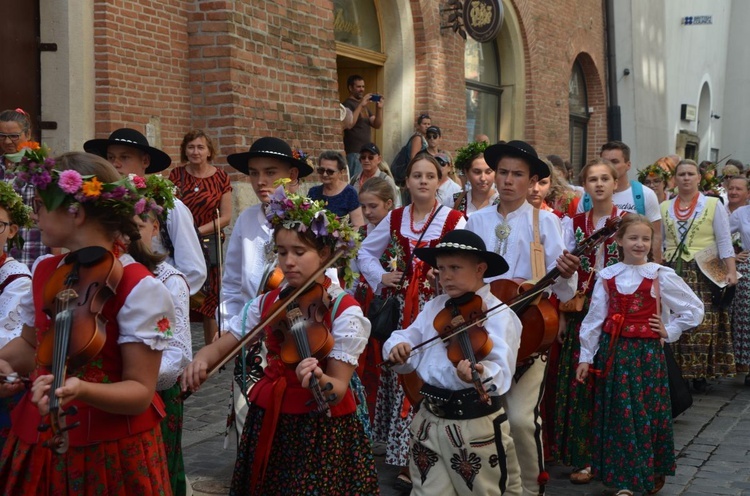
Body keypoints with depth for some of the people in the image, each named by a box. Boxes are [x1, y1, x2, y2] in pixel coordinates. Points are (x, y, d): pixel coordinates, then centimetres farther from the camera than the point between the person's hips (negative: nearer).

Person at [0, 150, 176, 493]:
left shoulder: (138, 288, -18)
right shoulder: (44, 272, 3)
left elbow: (140, 391, -19)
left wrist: (82, 390, -36)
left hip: (112, 449, -6)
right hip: (40, 442, 6)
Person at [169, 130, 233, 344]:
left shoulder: (220, 178, 2)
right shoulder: (176, 175, 5)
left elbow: (225, 217, 0)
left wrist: (199, 231, -11)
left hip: (210, 248, -1)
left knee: (210, 302, 0)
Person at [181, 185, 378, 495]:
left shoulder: (344, 311, -15)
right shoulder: (267, 303, 1)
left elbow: (338, 389, -19)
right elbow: (224, 344, 2)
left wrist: (320, 381, -42)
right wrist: (202, 359, -21)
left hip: (322, 429, -5)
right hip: (269, 421, 5)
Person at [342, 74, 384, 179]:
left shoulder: (364, 106, 21)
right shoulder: (348, 104, -4)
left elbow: (377, 125, 14)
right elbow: (348, 124, -21)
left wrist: (379, 108, -1)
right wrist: (360, 105, -22)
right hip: (354, 153, -8)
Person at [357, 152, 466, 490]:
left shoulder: (454, 221, -4)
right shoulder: (395, 218, 8)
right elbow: (366, 252, 18)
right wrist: (379, 277, 2)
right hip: (400, 309, 4)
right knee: (400, 374, 7)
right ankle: (404, 458, 20)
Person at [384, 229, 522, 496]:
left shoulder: (499, 315, -12)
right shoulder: (433, 307, 10)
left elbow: (501, 372, -24)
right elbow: (409, 338, 9)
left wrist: (480, 375, -46)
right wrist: (397, 346, -15)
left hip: (476, 425, -6)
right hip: (429, 421, 6)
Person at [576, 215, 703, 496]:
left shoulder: (660, 276, -2)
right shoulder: (607, 276, 4)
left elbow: (695, 309, 4)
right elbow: (594, 318, 5)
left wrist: (670, 331, -1)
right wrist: (585, 356, 3)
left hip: (646, 352, -2)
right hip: (612, 351, 2)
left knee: (646, 413, 0)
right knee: (617, 414, 6)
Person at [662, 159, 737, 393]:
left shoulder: (713, 205, 2)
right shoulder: (664, 207, 11)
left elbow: (724, 241, -2)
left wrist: (731, 271, -11)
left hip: (704, 274, -3)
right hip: (672, 273, 3)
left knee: (703, 324, -7)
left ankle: (700, 373, 2)